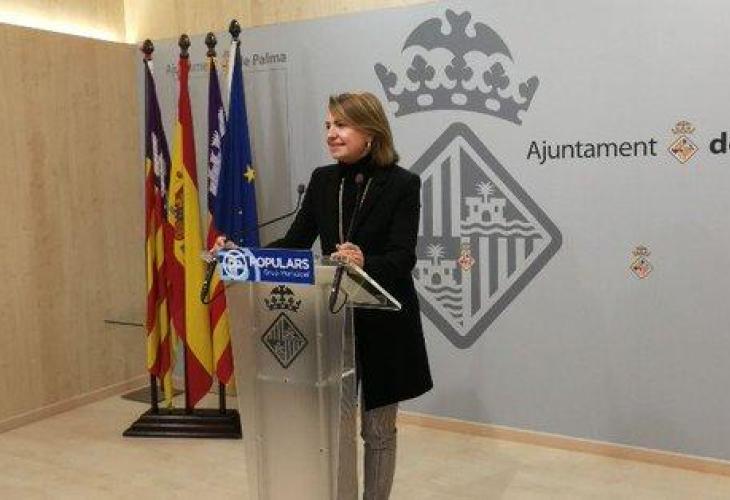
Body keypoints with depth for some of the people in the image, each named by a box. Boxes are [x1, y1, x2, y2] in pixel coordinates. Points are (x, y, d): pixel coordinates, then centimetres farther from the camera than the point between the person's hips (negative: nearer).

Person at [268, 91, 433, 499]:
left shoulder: (403, 183, -10)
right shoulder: (322, 180, 5)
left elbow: (402, 258, -19)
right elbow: (295, 241, 3)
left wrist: (364, 263, -39)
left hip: (383, 323, -4)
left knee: (378, 428, 11)